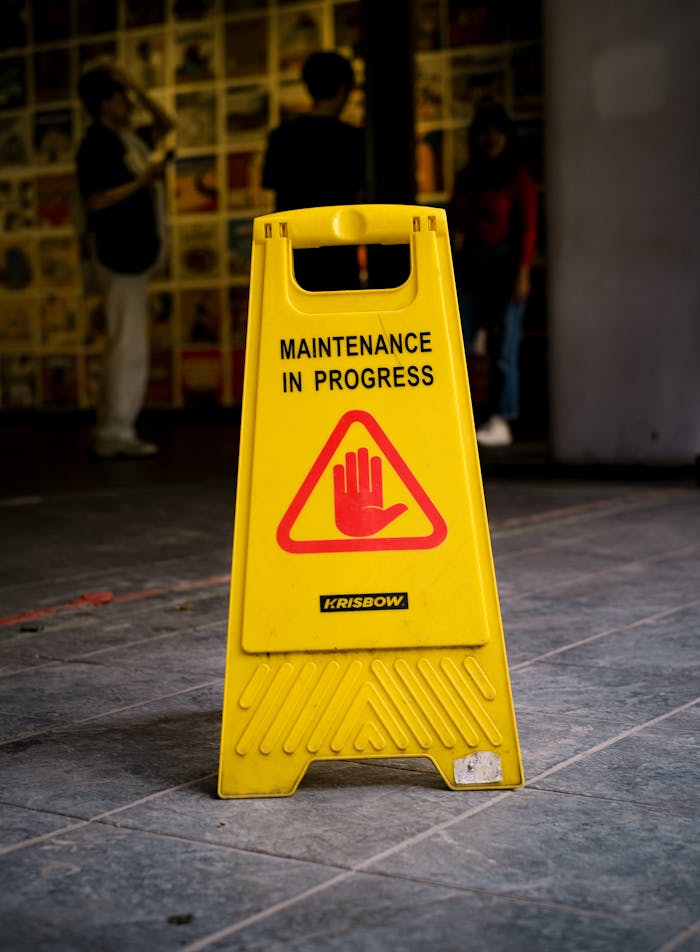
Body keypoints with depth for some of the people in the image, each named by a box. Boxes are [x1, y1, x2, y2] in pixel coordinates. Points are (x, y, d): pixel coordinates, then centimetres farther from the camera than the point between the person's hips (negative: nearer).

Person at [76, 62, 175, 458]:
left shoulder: (126, 138, 15)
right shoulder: (96, 145, -13)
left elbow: (165, 125, 26)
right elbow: (96, 201, -20)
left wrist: (137, 87, 14)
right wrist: (144, 180, -21)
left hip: (135, 249, 10)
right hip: (120, 251, -10)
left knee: (124, 343, 12)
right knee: (130, 345, -10)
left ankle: (112, 429, 17)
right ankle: (117, 433, -5)